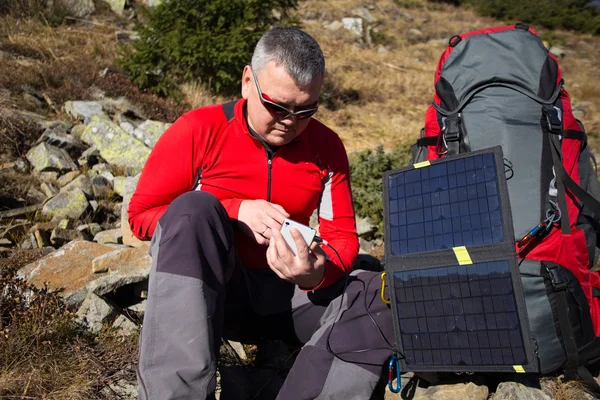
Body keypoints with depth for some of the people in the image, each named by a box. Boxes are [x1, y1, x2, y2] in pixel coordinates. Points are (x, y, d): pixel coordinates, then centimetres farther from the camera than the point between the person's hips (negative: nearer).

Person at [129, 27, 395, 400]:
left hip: (284, 291, 3)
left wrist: (318, 273, -26)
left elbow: (342, 236, -1)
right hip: (202, 287, -2)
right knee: (193, 209, -32)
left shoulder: (327, 146, -1)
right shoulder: (199, 130, -9)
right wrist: (235, 211, -20)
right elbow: (141, 214, -6)